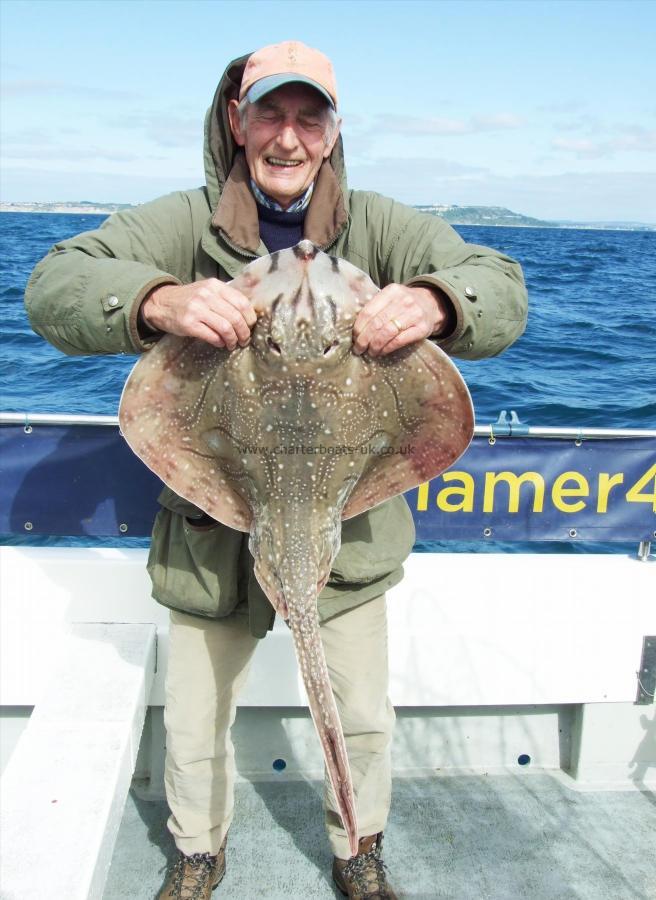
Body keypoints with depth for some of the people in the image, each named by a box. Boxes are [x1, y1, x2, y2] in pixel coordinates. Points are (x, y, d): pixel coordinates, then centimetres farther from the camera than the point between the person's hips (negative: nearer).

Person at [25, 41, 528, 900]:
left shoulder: (379, 226, -7)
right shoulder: (184, 223, -9)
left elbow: (503, 289, -13)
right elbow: (53, 287, -19)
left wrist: (433, 302, -37)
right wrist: (160, 299, -40)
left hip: (348, 528, 1)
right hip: (213, 530, 0)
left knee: (363, 718, 17)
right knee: (194, 724, 17)